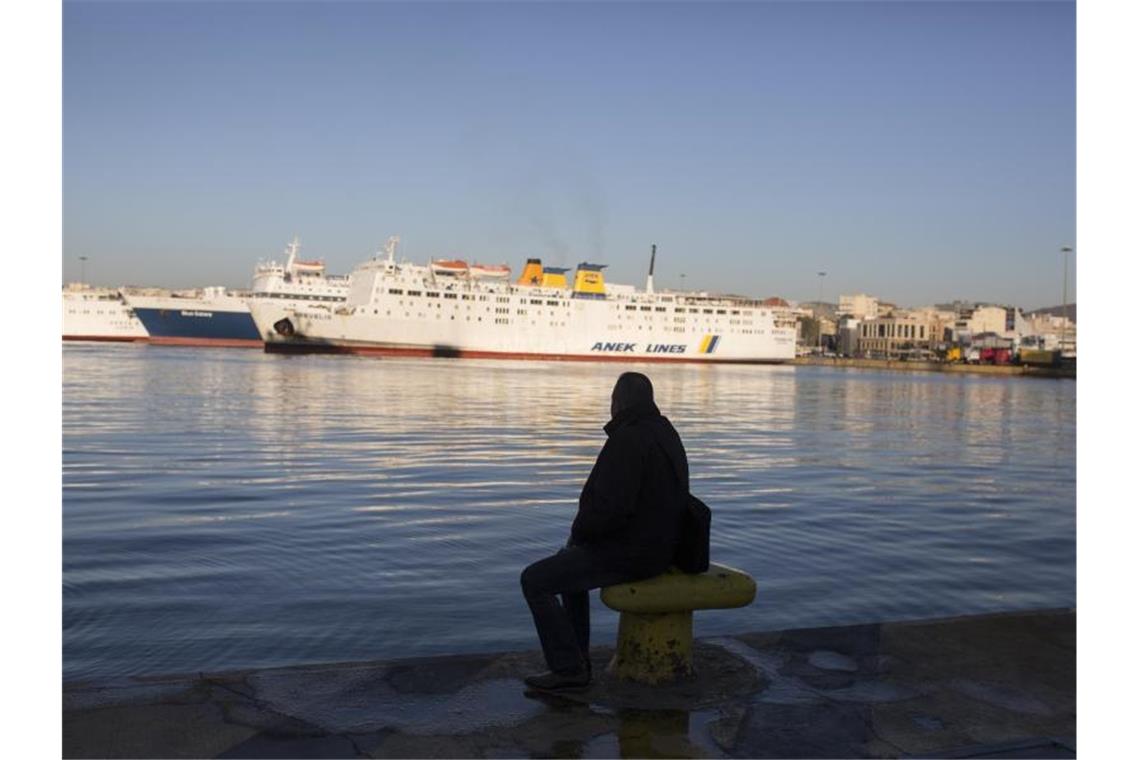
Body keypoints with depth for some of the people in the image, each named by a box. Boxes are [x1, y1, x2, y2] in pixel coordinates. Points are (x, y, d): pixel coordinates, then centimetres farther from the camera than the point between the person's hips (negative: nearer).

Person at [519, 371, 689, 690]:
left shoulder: (628, 440, -23)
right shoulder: (664, 433, 9)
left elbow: (610, 508, -29)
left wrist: (578, 532, -8)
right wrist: (583, 532, 15)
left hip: (629, 554, -10)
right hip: (656, 544, 10)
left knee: (535, 580, -2)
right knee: (567, 561, 28)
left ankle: (568, 667, 5)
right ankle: (576, 654, 28)